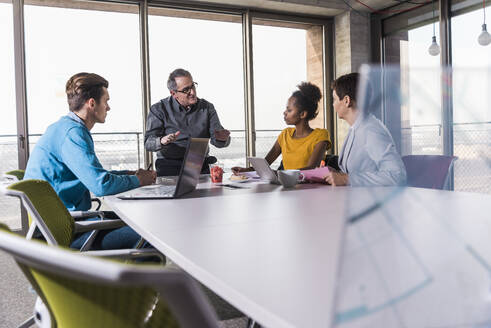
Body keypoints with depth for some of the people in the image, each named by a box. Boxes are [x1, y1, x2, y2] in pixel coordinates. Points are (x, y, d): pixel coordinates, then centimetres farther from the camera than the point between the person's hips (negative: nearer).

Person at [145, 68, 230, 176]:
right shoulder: (159, 109, 4)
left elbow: (216, 140, 8)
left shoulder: (207, 107, 11)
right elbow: (148, 143, -4)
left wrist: (222, 139, -18)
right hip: (170, 166, -1)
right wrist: (162, 141, -28)